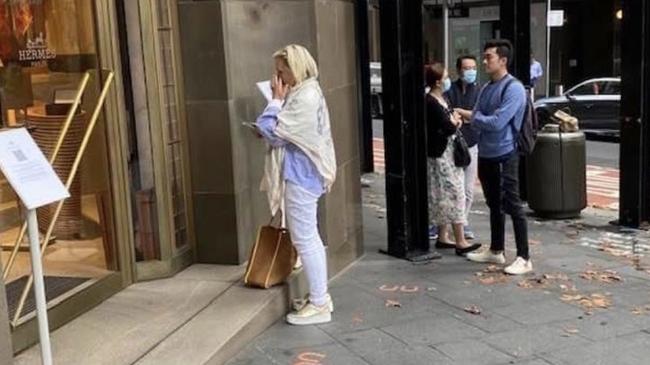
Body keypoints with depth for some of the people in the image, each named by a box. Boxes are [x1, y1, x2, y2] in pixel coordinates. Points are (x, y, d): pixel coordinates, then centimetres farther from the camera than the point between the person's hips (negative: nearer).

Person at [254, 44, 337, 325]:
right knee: (309, 238, 16)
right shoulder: (306, 93, 14)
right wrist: (266, 132, 5)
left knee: (305, 239, -4)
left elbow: (274, 132, -19)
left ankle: (319, 305, 4)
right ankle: (320, 296, 25)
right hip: (302, 174, 11)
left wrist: (276, 99, -10)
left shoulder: (305, 98, -19)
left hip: (300, 176, -11)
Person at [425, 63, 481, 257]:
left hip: (448, 153, 10)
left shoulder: (441, 99, 13)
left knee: (445, 197, 12)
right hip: (440, 154, -10)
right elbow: (448, 128, -21)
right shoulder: (431, 102, -17)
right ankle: (460, 243, -6)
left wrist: (454, 120, -5)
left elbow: (453, 121, 17)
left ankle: (443, 237, 20)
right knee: (453, 194, -9)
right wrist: (456, 122, -1)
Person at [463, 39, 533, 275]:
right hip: (485, 155, 8)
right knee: (494, 205, 17)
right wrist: (477, 120, -10)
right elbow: (476, 121, 11)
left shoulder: (513, 88, -15)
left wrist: (476, 117, -5)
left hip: (504, 156, -8)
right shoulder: (486, 88, 11)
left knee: (512, 207, -5)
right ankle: (496, 251, 29)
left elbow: (497, 122, -22)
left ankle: (524, 258, 1)